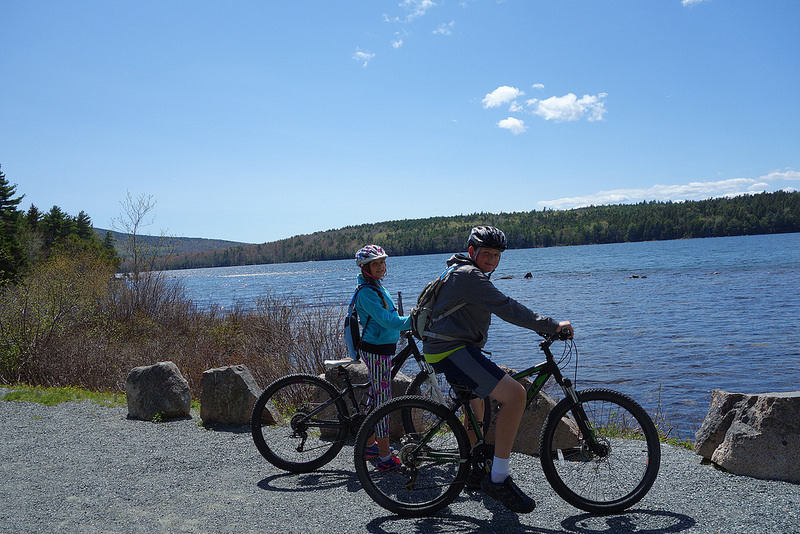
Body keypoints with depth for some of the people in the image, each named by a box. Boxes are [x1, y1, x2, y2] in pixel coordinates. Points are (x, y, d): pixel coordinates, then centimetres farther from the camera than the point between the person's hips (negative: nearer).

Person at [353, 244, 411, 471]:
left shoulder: (376, 287, 14)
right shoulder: (366, 292, -17)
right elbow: (386, 320, -27)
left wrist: (404, 327, 13)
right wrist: (412, 321, -32)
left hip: (381, 349, 10)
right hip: (376, 351, -10)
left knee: (375, 398, 18)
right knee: (382, 401, -6)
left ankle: (370, 445, 31)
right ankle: (385, 457, -1)